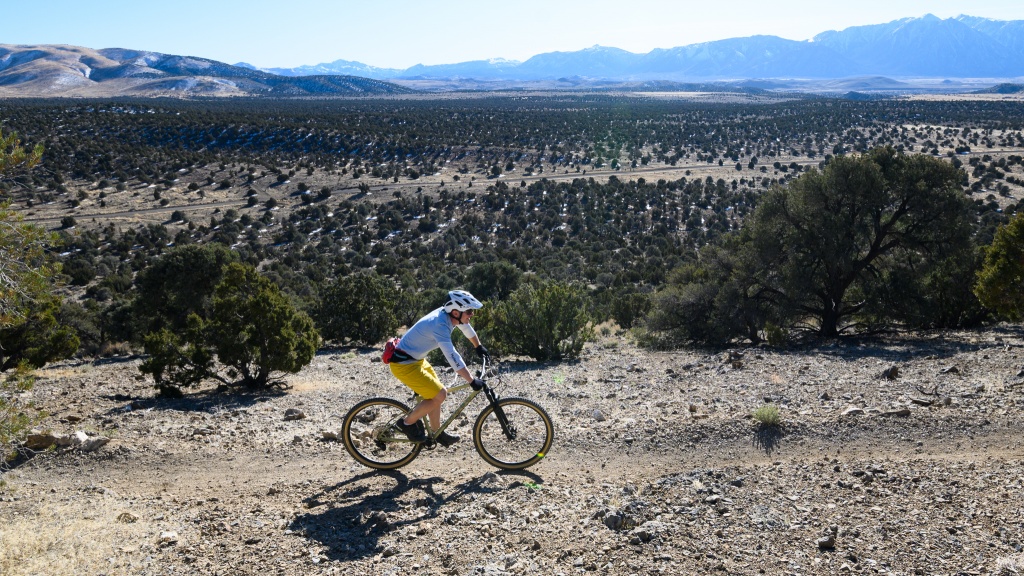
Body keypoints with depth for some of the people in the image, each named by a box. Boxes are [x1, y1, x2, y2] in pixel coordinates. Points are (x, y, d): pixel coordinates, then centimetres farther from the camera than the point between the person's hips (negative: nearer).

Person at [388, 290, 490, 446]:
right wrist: (472, 381, -31)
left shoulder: (448, 314, -3)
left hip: (416, 359, 10)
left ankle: (437, 433, 30)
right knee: (439, 395, -10)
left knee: (436, 393, 15)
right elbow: (453, 358, -35)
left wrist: (479, 347, 32)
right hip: (404, 364, -10)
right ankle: (407, 423, 7)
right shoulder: (440, 325, -30)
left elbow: (467, 328, 19)